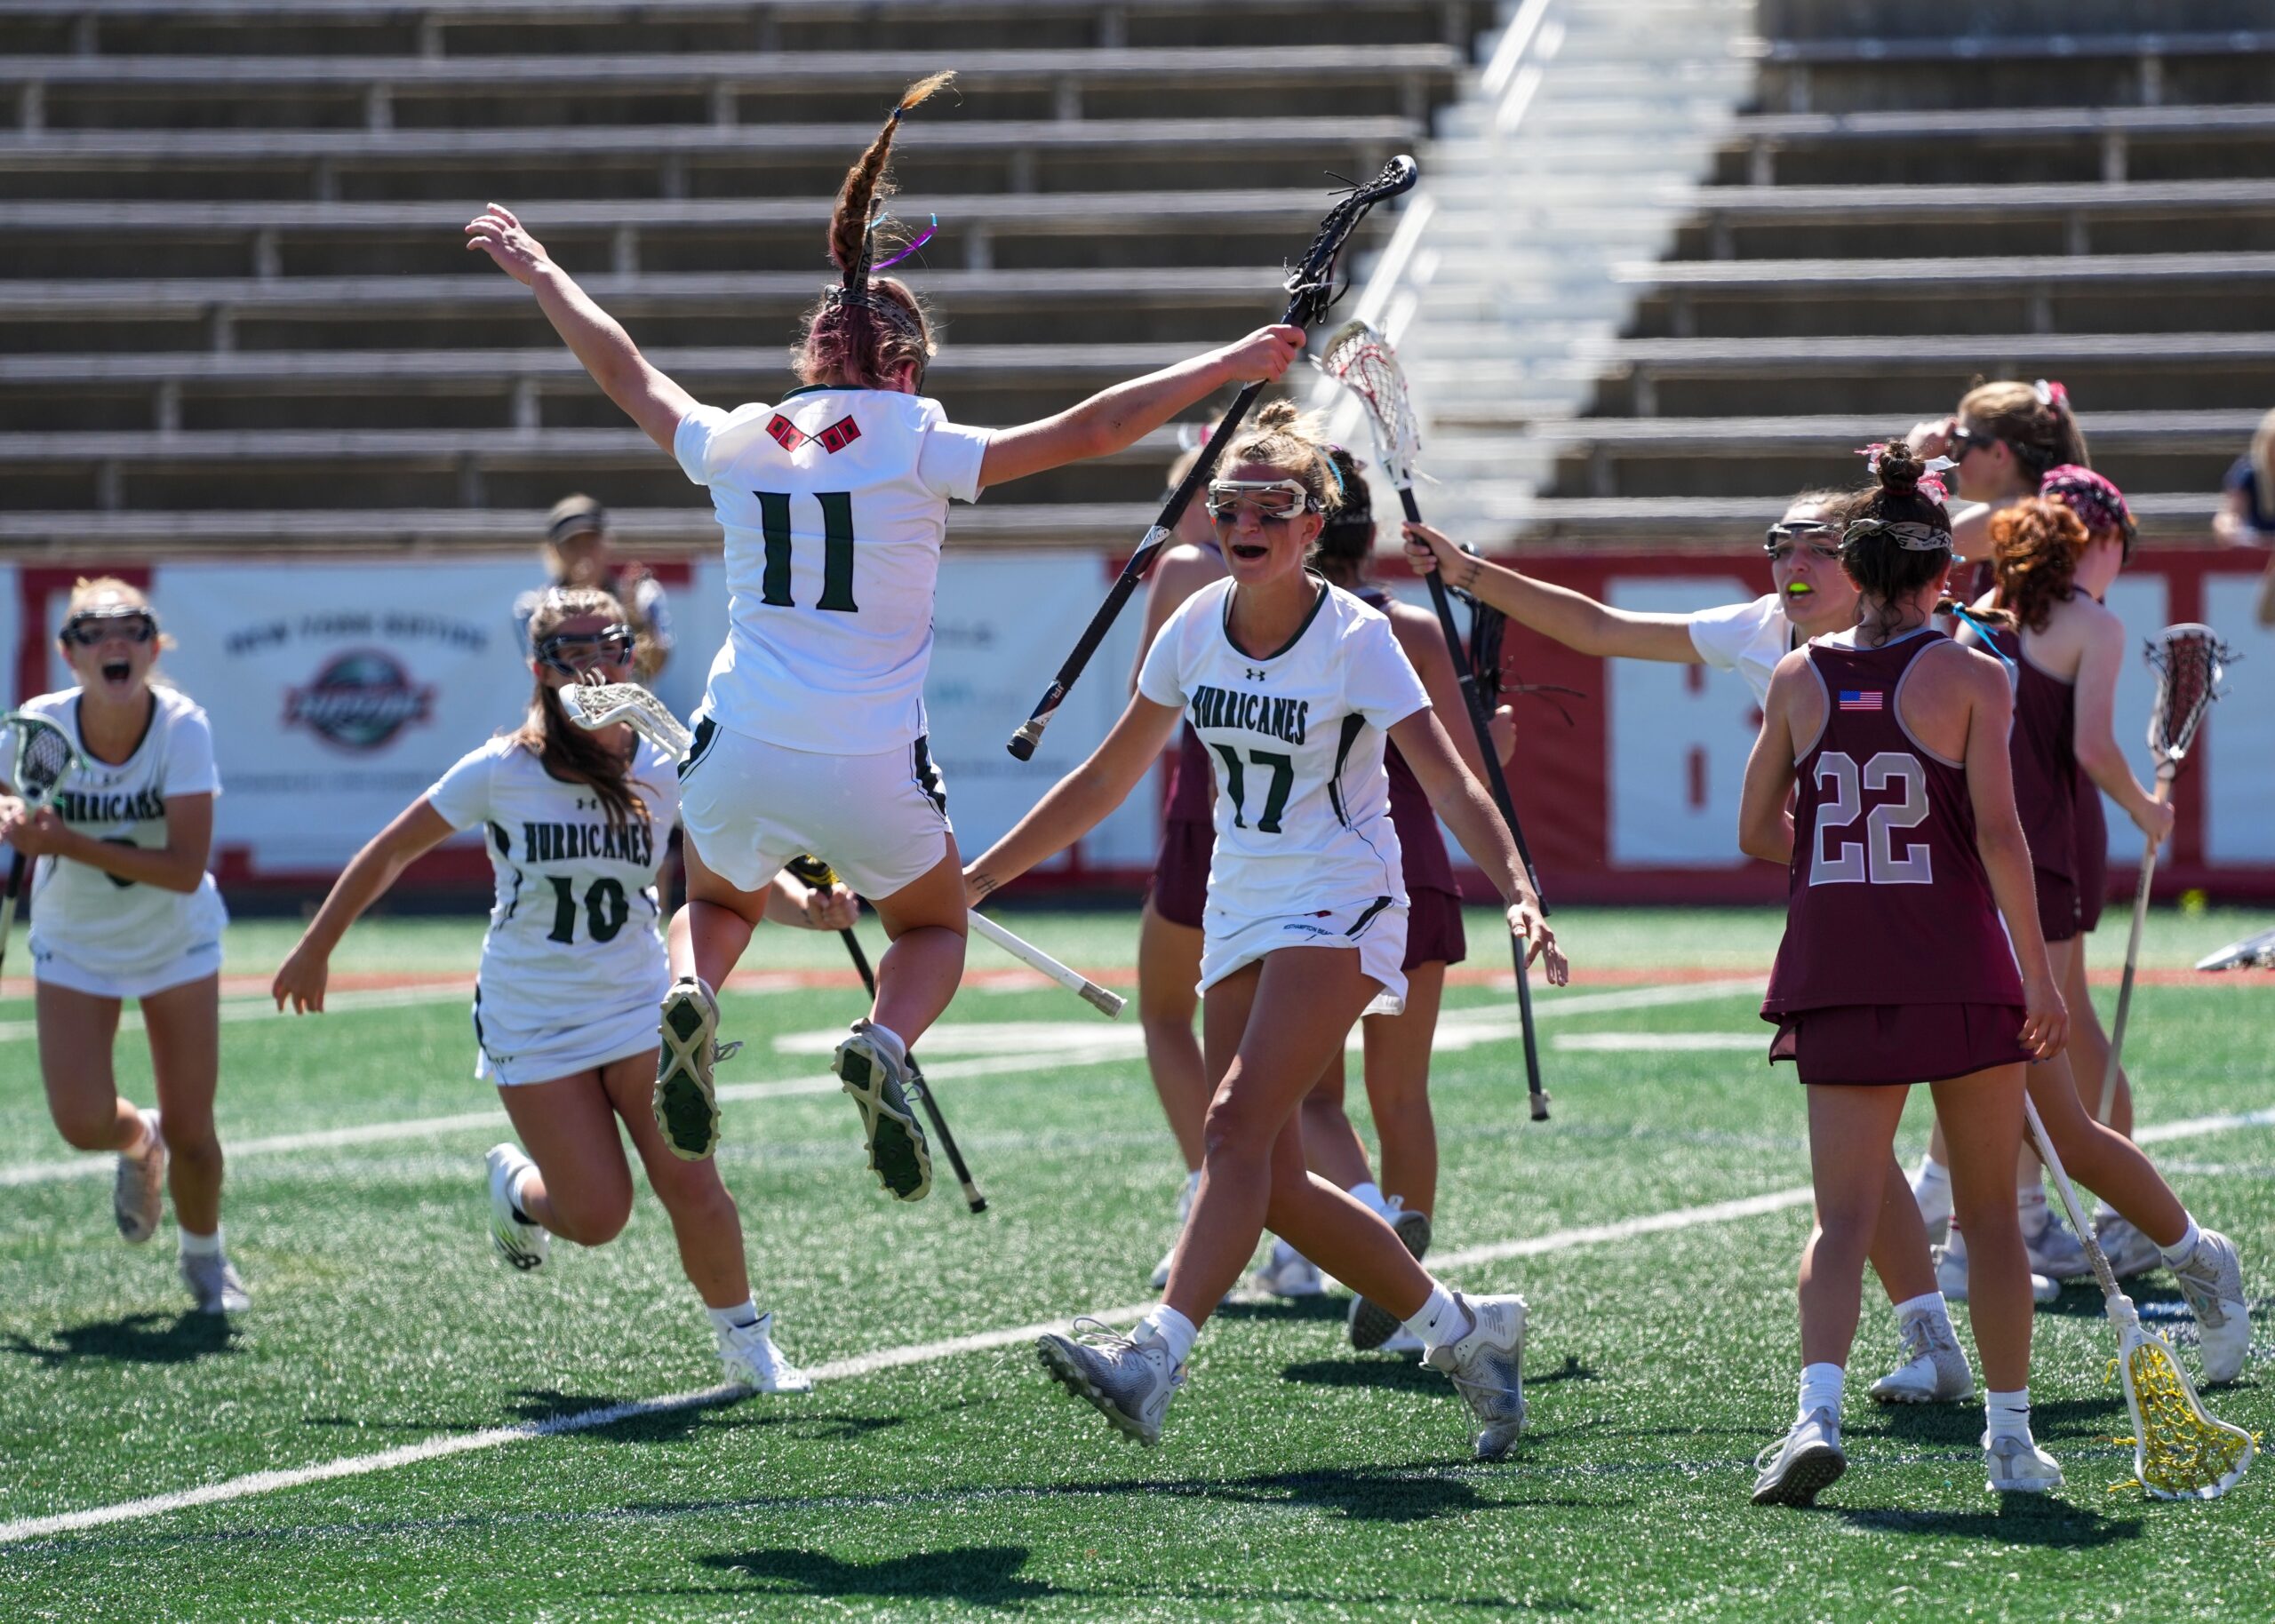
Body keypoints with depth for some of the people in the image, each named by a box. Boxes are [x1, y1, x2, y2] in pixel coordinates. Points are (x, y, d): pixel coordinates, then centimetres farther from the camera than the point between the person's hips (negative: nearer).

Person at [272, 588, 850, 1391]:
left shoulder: (665, 771, -5)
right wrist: (314, 951, 5)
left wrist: (809, 905, -30)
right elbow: (390, 852, 0)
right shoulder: (501, 772, -11)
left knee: (690, 1183, -12)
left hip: (638, 1007, 2)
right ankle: (518, 1186, 26)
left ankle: (744, 1339, 11)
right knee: (598, 1216, -9)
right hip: (532, 1021, -2)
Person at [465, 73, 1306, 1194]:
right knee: (935, 929, 23)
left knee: (717, 903, 32)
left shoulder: (737, 446, 7)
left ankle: (689, 997, -5)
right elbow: (1084, 433, -8)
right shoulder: (920, 450, -3)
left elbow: (624, 372, 23)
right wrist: (1226, 368, -2)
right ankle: (883, 1047, -12)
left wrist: (541, 275, 38)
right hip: (872, 766, -2)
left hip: (740, 754, 3)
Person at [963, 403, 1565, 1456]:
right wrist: (975, 879, 11)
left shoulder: (1354, 640, -14)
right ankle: (1467, 1330, 19)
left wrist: (1518, 890, -39)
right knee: (1273, 1185, 2)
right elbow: (1105, 781, 11)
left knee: (1238, 1123, -23)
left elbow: (1449, 784, -22)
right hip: (1239, 911, 6)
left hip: (1339, 907, -6)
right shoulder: (1195, 629, 1)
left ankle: (1156, 1359, -33)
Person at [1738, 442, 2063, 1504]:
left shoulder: (1800, 677, 4)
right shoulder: (1970, 676, -5)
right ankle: (2010, 1436, 15)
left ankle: (1819, 1411, -22)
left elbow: (1758, 831, 9)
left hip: (1839, 977, 2)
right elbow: (1997, 830, -12)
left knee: (1844, 1216, 0)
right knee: (1991, 1216, 11)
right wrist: (2038, 972, -9)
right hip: (1962, 972, -2)